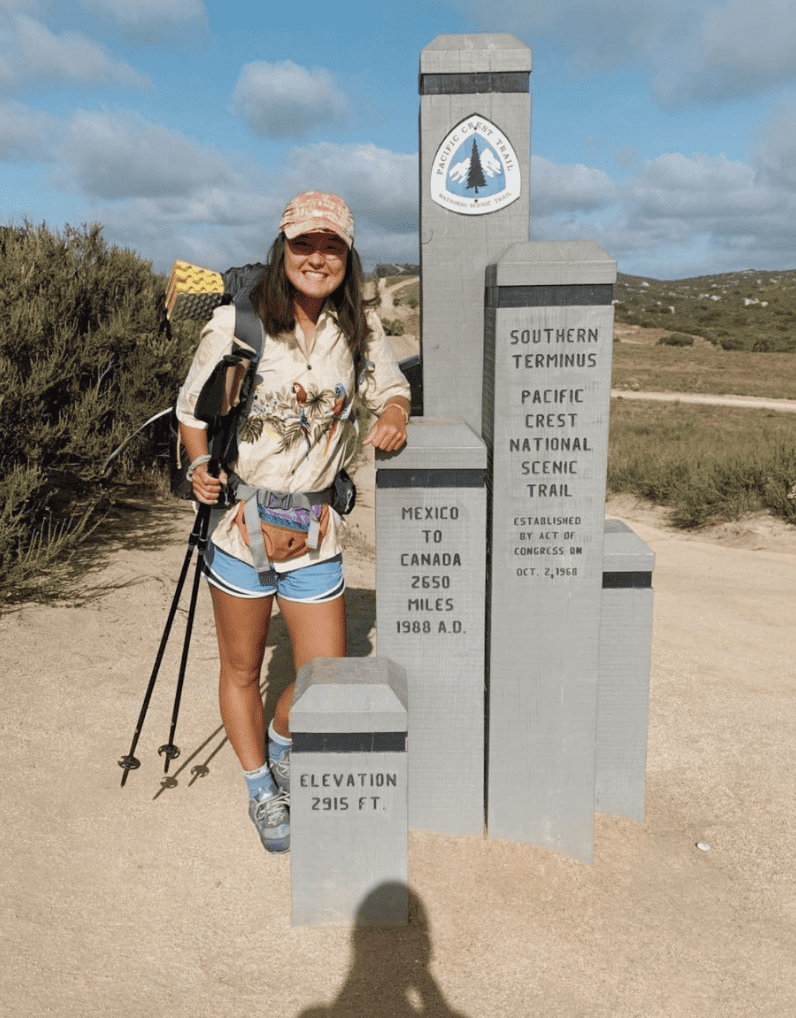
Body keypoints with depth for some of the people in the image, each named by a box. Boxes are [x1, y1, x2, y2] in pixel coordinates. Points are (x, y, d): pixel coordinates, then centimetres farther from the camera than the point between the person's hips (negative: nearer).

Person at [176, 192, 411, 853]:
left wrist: (393, 419, -7)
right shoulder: (236, 324, -7)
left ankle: (280, 741, 42)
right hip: (241, 523, -2)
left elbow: (392, 389, 15)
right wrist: (202, 468, -10)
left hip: (315, 530, 2)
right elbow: (192, 409, 4)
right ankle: (260, 787, 39)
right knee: (242, 671, 13)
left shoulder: (361, 328, 2)